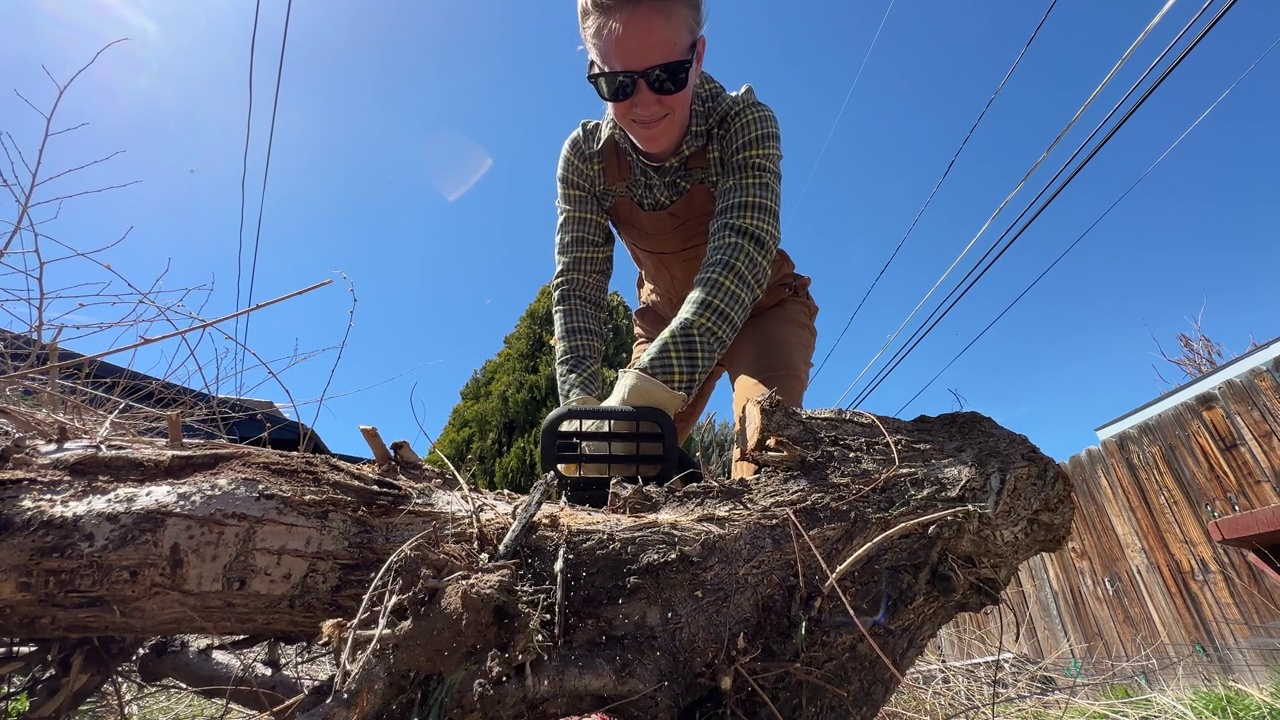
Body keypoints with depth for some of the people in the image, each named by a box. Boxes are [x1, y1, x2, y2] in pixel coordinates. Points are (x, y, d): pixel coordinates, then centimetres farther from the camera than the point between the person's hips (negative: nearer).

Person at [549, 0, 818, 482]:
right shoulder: (585, 157, -18)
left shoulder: (744, 122, -26)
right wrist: (581, 401, -37)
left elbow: (742, 250, -40)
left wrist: (642, 390, -53)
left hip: (763, 309, -2)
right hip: (665, 323, 3)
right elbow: (577, 286, -21)